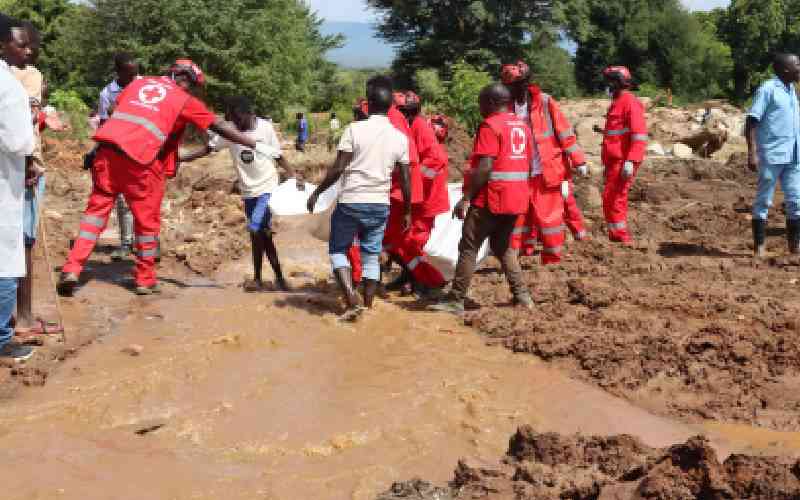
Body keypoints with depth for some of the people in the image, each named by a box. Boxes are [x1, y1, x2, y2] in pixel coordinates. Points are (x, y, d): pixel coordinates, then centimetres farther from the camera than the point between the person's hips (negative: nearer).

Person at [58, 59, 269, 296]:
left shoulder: (139, 83, 22)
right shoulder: (184, 100, 9)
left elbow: (116, 110, 19)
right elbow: (219, 126, 9)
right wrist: (255, 145, 13)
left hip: (107, 149, 4)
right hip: (139, 160, -4)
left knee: (97, 209, 12)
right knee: (147, 220, 10)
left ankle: (72, 270, 3)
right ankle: (146, 280, 19)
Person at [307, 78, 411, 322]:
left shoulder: (355, 129, -10)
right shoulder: (400, 137, 1)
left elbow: (337, 169, -12)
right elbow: (405, 179, 4)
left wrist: (316, 193, 1)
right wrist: (407, 212, 15)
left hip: (351, 202, -3)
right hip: (380, 204, 3)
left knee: (338, 250, 12)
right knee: (372, 256, 13)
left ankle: (352, 300, -5)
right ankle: (367, 307, 15)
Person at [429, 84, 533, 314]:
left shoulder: (490, 125, -11)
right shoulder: (523, 125, 13)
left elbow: (484, 167, -20)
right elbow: (528, 164, 16)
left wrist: (466, 198, -18)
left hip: (491, 199, -8)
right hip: (517, 199, 8)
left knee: (468, 247, 0)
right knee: (503, 246, 20)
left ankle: (456, 301, 1)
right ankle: (522, 295, 15)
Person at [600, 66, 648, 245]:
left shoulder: (630, 102, -11)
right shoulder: (617, 102, 20)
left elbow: (640, 134, -20)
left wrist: (631, 161, -28)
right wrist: (607, 163, 26)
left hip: (623, 162, -10)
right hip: (614, 161, 10)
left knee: (612, 200, -11)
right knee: (615, 200, 13)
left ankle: (621, 239, -7)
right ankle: (617, 238, 20)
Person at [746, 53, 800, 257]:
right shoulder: (768, 89, -8)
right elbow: (752, 121, -12)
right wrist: (752, 153, -20)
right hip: (772, 155, -7)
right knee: (764, 201, 1)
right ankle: (759, 246, 9)